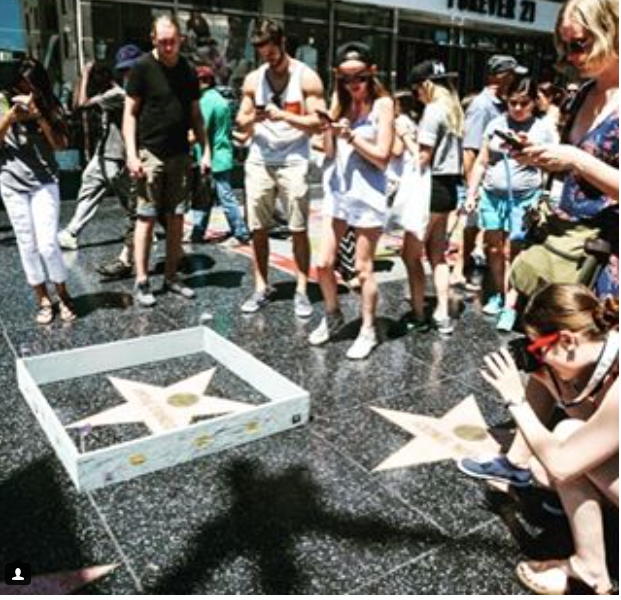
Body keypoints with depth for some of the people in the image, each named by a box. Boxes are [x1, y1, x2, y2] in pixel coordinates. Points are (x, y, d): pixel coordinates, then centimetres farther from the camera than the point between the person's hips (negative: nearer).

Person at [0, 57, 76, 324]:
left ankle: (63, 296, 8)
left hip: (45, 182, -1)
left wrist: (39, 116, -18)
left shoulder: (49, 106, 1)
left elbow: (60, 144, -7)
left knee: (47, 242, -9)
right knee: (27, 244, 3)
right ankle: (43, 299, 13)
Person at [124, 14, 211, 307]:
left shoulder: (188, 71, 9)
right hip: (150, 153, -5)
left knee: (176, 218, 7)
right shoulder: (142, 67, -5)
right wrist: (132, 154, -15)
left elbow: (195, 115, 13)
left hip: (180, 154, 5)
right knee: (146, 217, -3)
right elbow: (129, 113, -6)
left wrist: (205, 150, 4)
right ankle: (141, 282, 4)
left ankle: (171, 277, 16)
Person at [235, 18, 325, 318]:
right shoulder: (253, 79, 9)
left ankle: (301, 291, 6)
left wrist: (283, 115, -19)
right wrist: (254, 118, -12)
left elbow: (318, 122, -7)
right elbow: (241, 123, 10)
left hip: (293, 161, -3)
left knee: (299, 230, -3)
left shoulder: (306, 77, -2)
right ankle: (261, 287, 16)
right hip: (258, 161, 4)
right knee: (258, 229, 5)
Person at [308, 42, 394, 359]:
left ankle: (368, 330, 17)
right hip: (337, 191, 5)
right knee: (323, 264, 6)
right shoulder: (340, 101, 9)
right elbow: (329, 153, 9)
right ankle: (332, 315, 30)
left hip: (367, 194, -5)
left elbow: (382, 157, -10)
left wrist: (351, 135, -16)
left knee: (362, 268, 2)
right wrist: (329, 129, -9)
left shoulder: (382, 104, -6)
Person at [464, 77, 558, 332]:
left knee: (513, 250, -5)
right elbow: (481, 162, 11)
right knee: (493, 248, 7)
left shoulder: (544, 128, 1)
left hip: (525, 198, -3)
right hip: (491, 195, 3)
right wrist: (471, 194, 7)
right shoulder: (496, 124, 7)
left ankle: (510, 307, 1)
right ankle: (498, 294, 26)